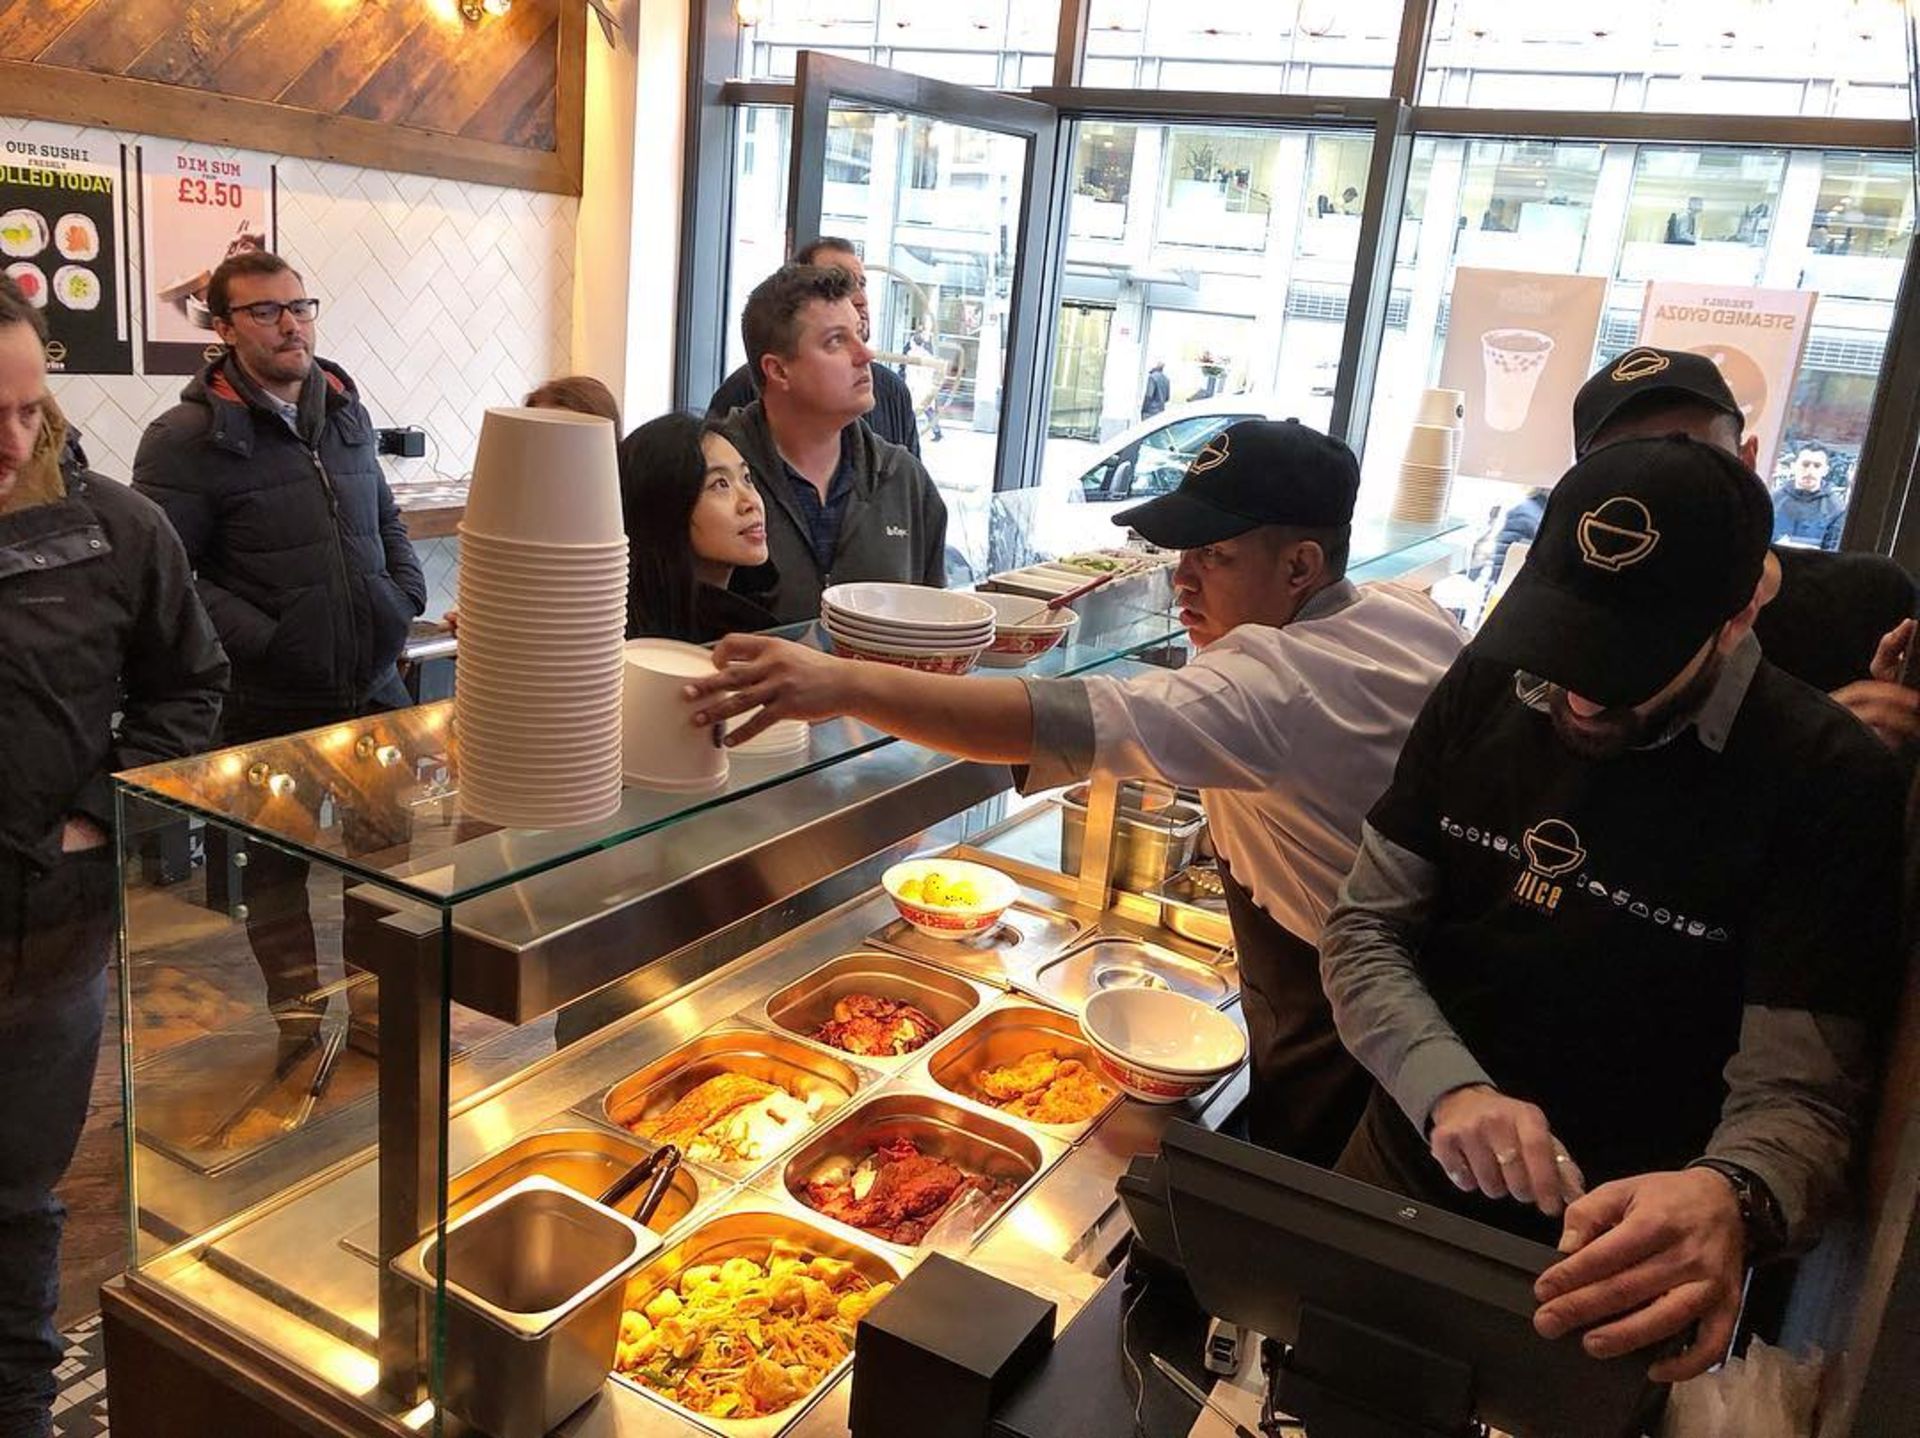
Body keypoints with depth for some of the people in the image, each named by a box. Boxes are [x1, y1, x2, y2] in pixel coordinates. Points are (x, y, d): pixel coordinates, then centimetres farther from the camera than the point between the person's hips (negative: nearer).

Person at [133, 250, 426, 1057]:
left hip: (376, 687, 5)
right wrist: (259, 641, -18)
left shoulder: (345, 413, 9)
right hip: (273, 707, -5)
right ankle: (299, 1020, 28)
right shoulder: (189, 438, -10)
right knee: (278, 867, 11)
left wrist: (405, 598, 5)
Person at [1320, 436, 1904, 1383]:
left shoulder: (1831, 787, -19)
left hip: (1613, 1259, -3)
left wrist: (1730, 1199, -44)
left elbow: (1797, 1094, -20)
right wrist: (1448, 1089, -25)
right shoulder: (1490, 687, -7)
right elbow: (1363, 932, -6)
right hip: (1401, 1170, 4)